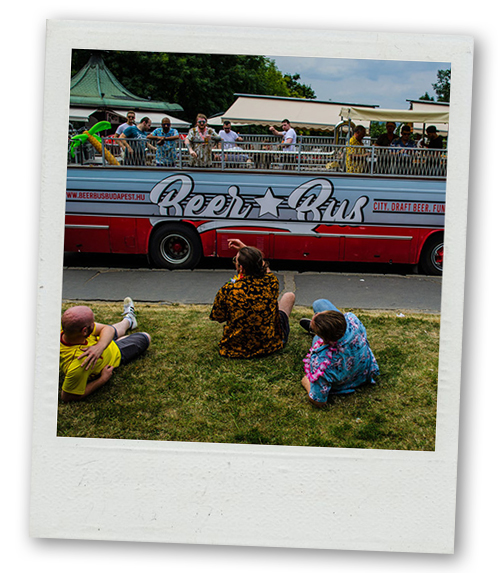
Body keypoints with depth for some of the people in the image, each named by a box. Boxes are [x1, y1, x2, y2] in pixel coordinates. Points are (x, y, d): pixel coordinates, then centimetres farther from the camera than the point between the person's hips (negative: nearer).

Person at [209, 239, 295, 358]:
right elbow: (266, 269, 6)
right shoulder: (271, 282, -21)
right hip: (270, 345, 0)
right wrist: (245, 249, 11)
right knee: (289, 296, 25)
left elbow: (219, 318, -6)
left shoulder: (226, 291, -26)